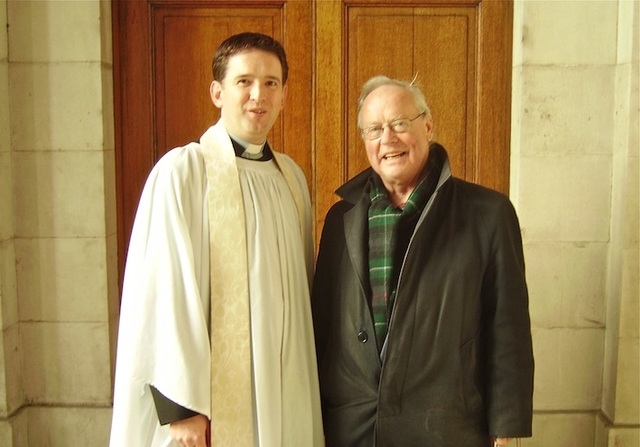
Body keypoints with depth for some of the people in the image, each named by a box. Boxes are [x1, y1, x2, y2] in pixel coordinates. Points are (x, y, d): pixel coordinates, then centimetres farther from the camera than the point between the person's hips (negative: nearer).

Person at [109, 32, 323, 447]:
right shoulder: (183, 170, -11)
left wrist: (310, 385, 10)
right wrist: (179, 405, -16)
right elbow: (166, 288, -15)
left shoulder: (292, 175, 7)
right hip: (215, 399, -5)